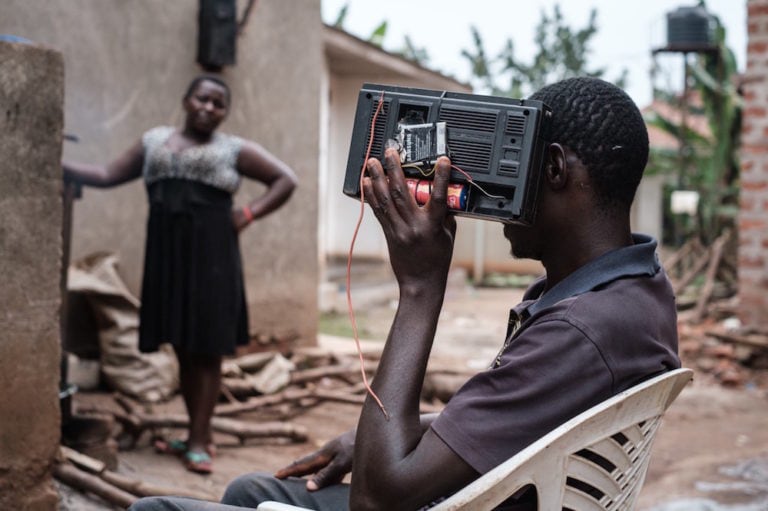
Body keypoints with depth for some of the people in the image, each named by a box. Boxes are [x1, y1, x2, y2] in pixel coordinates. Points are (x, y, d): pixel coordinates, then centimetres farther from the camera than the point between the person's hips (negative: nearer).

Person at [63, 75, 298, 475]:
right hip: (166, 253, 4)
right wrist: (59, 166, 3)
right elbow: (107, 176, 14)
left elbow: (286, 179, 6)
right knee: (182, 346, 8)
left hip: (210, 254, -4)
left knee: (207, 347, -2)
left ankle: (199, 441, 1)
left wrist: (249, 214, -4)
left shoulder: (234, 149, 5)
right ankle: (200, 433, 18)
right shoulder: (154, 140, 15)